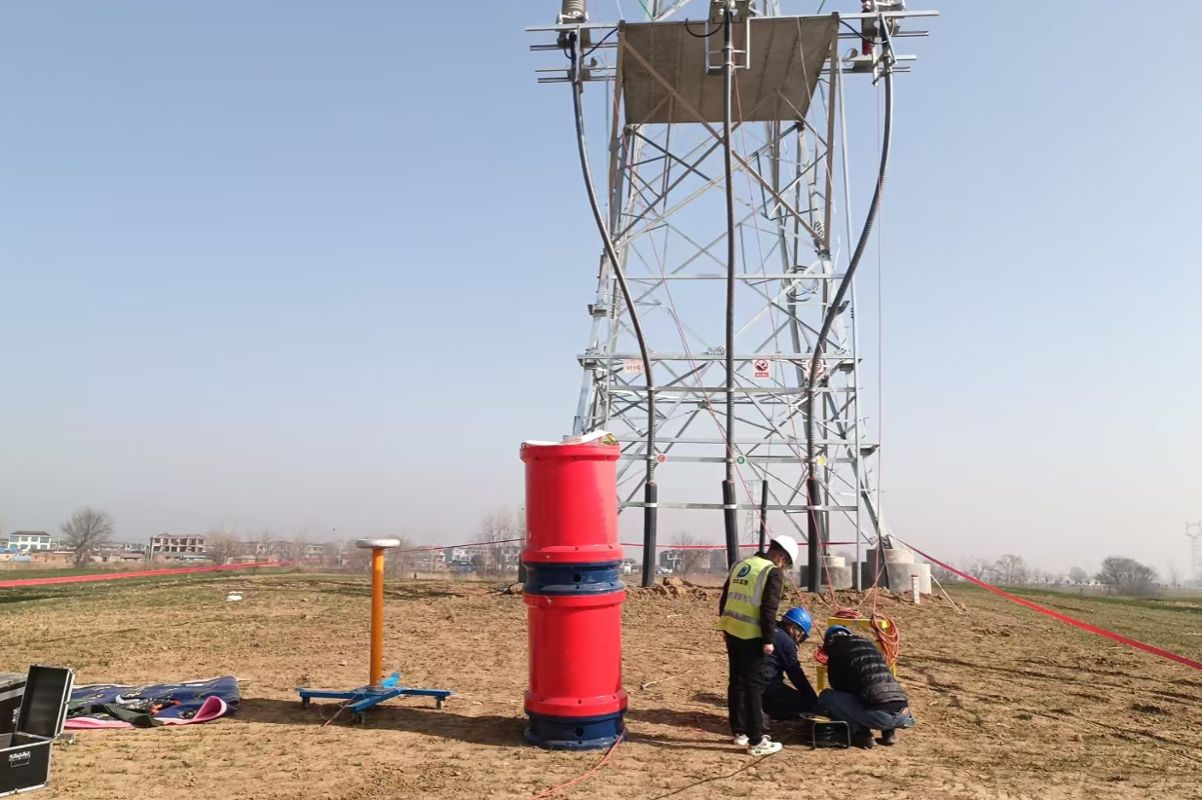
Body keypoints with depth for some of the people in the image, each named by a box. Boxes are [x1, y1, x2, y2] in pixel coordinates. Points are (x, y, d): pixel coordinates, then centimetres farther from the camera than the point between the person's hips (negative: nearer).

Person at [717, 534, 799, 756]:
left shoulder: (740, 565, 14)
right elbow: (768, 610, -15)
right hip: (750, 635, -7)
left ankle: (739, 732, 24)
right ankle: (756, 740, 2)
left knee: (736, 680, 15)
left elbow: (724, 599, 18)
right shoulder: (773, 573, -9)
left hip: (731, 629, 7)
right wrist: (769, 640, -11)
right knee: (753, 685, -2)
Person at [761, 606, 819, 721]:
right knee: (805, 702, -4)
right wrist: (815, 701, 0)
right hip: (766, 685, -9)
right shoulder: (786, 641, -9)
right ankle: (763, 711, -12)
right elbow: (796, 674, -8)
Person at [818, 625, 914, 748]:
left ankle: (860, 733, 1)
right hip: (903, 712, 6)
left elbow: (838, 686, 15)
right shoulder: (868, 643, 28)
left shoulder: (836, 648, 11)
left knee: (826, 696, 11)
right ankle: (889, 731, 16)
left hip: (878, 715, -6)